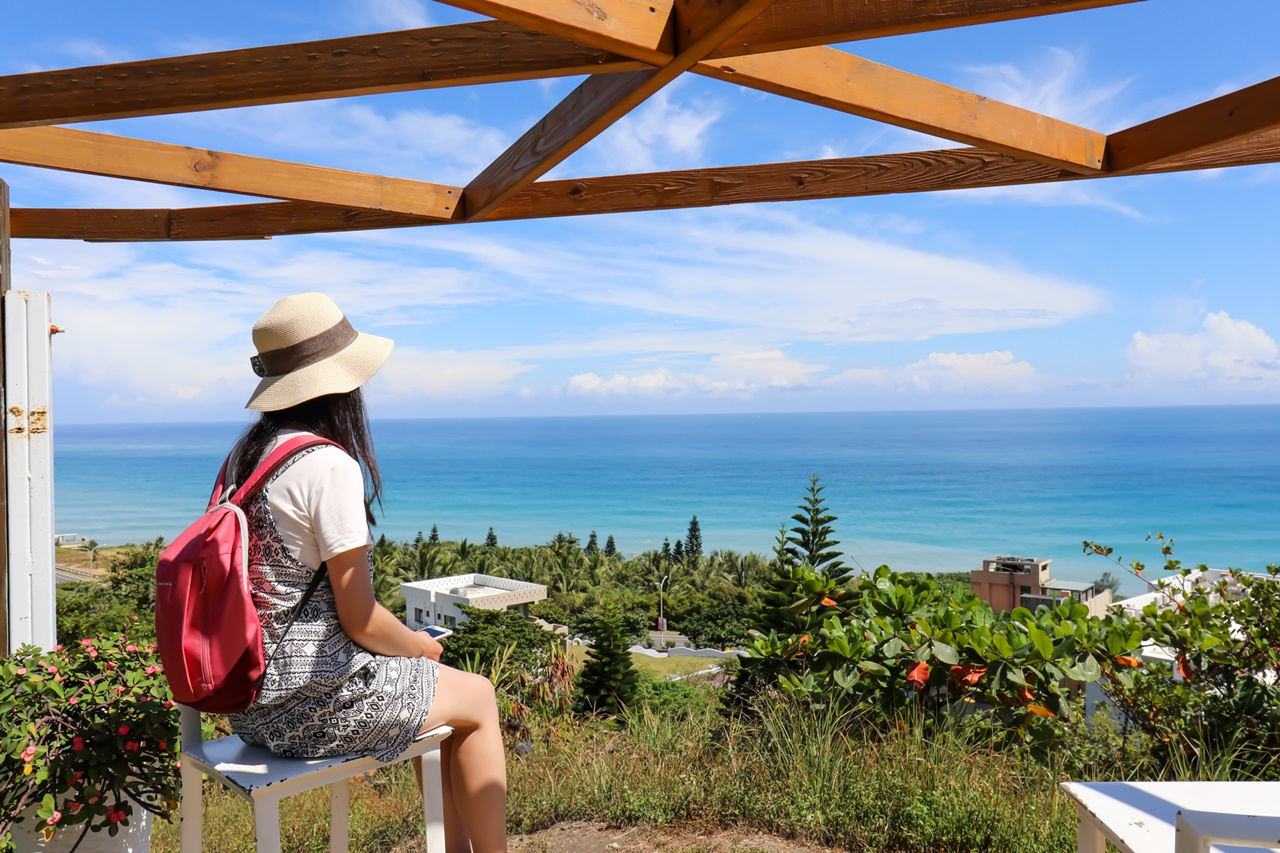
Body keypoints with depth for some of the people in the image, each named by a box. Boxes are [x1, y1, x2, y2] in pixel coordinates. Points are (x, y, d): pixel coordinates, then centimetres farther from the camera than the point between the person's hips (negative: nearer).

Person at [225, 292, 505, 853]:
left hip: (249, 694, 9)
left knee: (433, 681, 25)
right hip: (311, 703, -8)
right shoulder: (329, 464, -22)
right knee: (478, 699, 11)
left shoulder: (244, 454, 4)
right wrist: (419, 646, 1)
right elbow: (361, 619, -20)